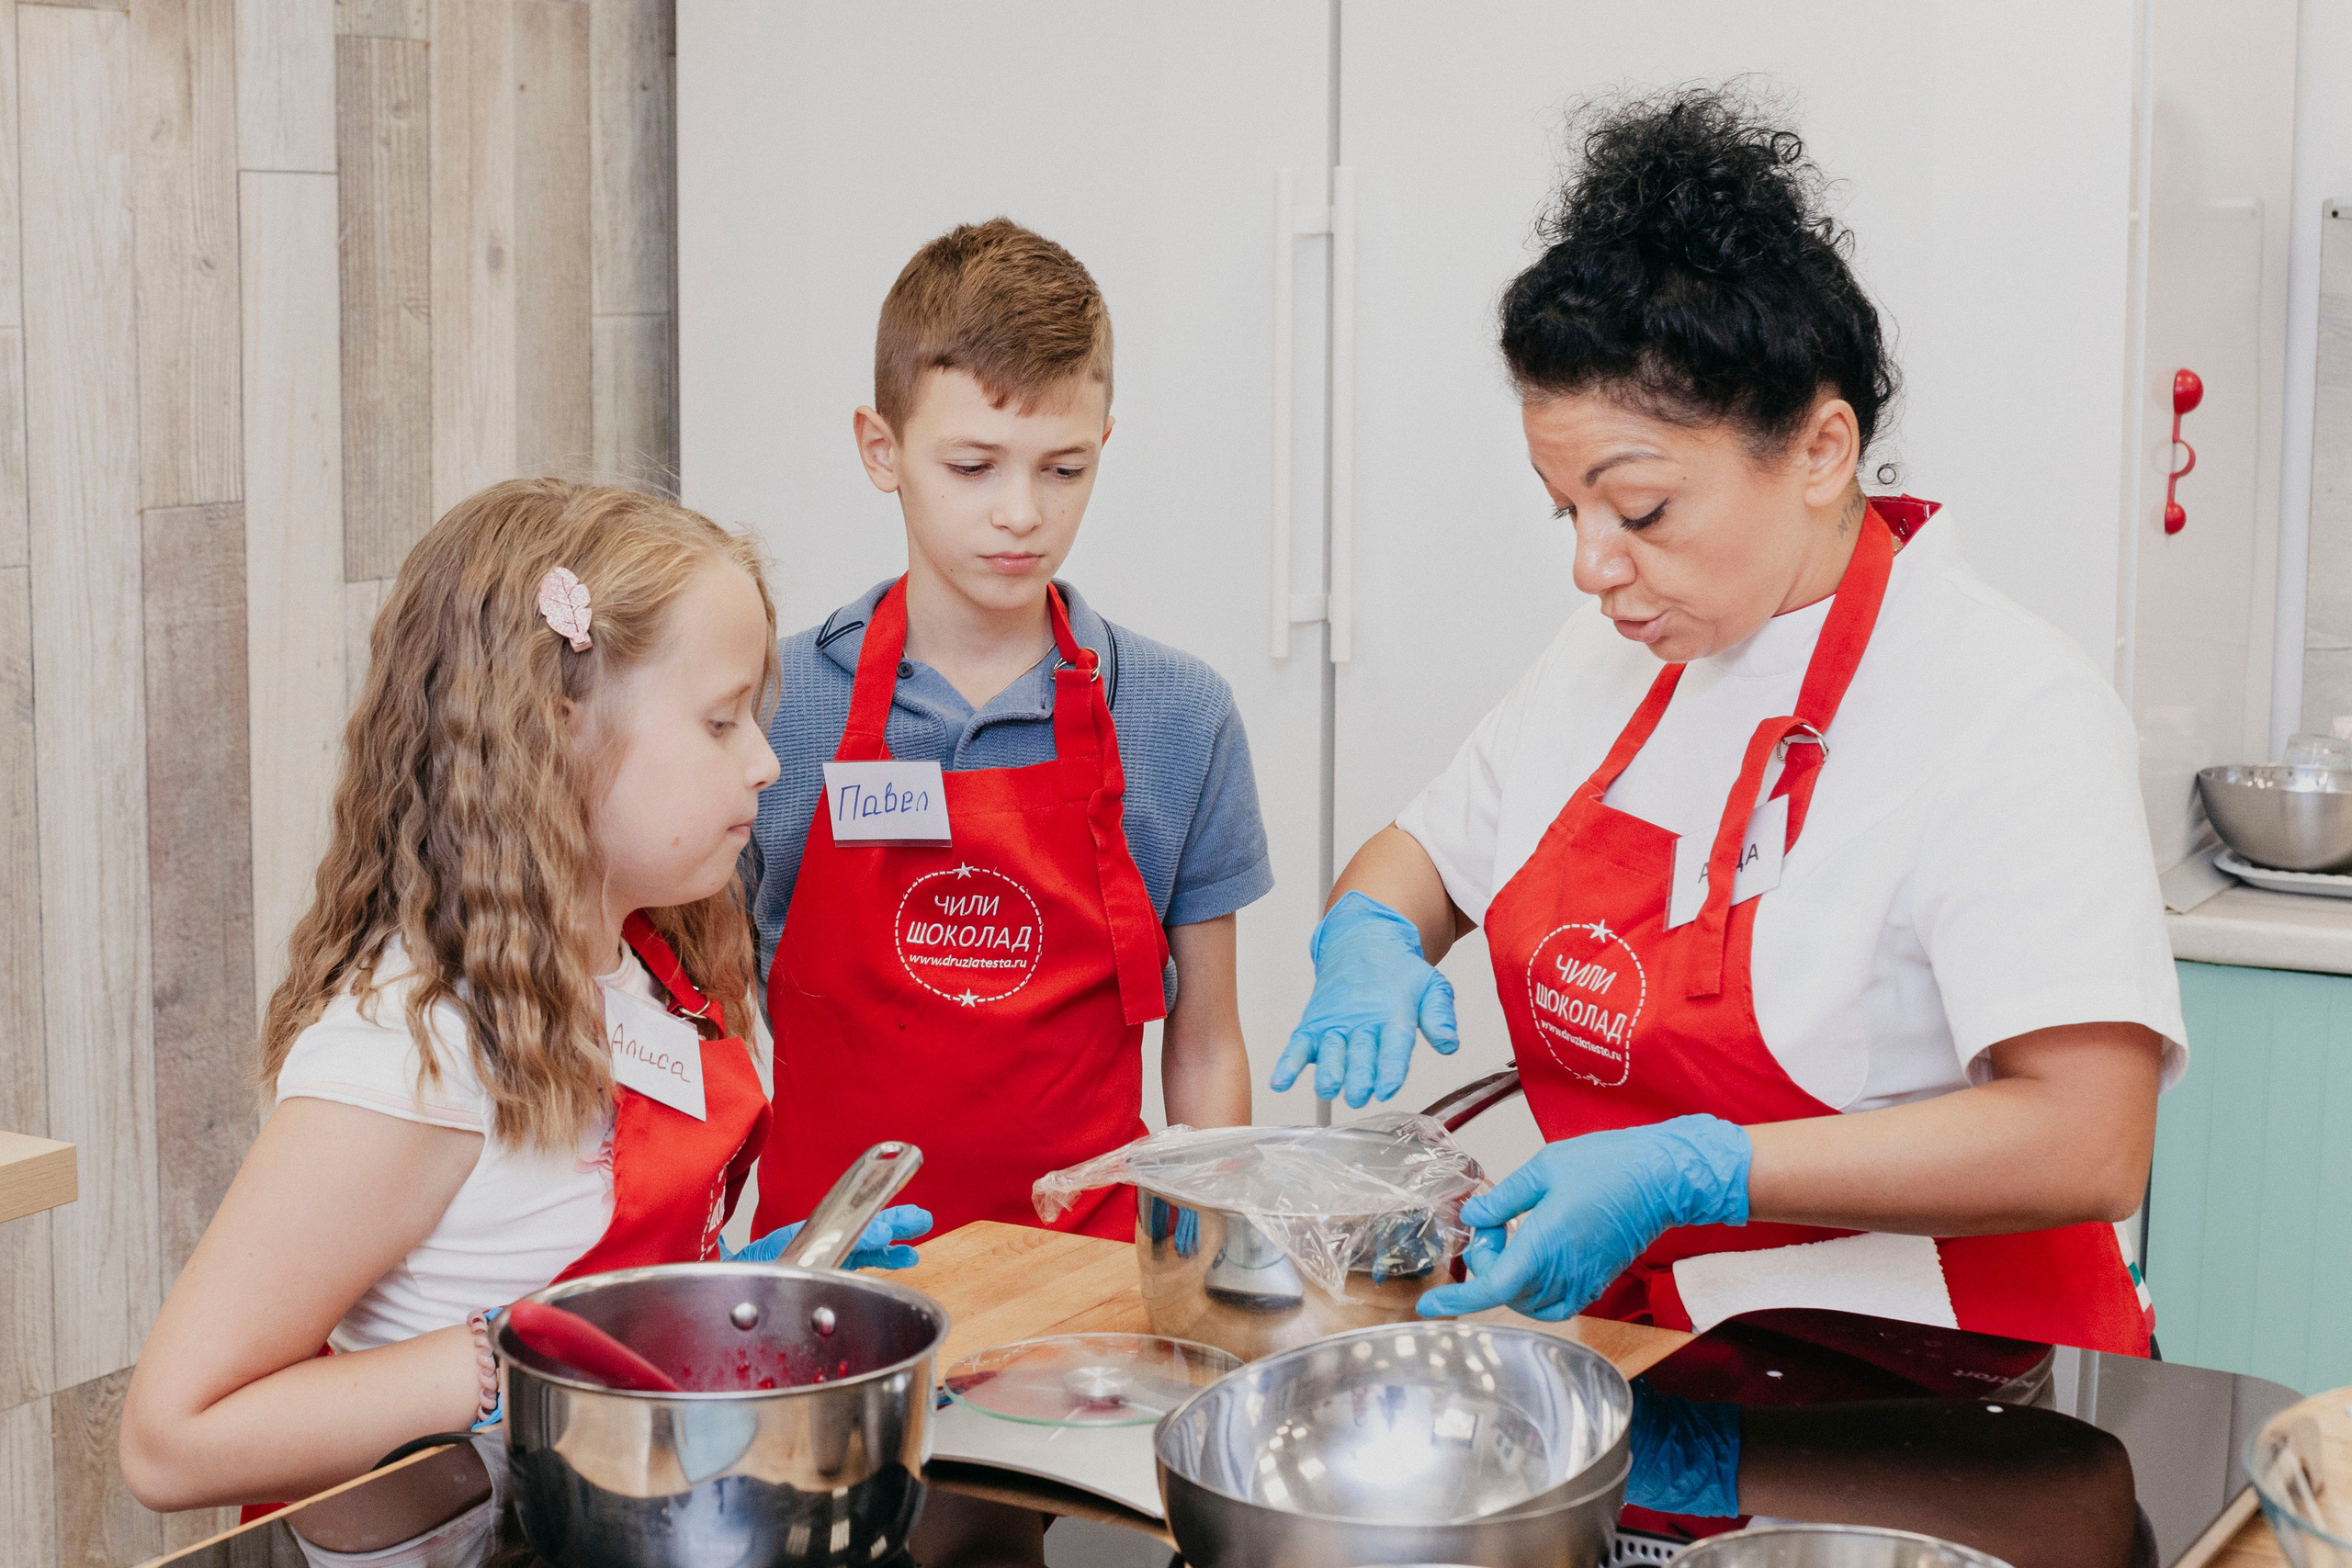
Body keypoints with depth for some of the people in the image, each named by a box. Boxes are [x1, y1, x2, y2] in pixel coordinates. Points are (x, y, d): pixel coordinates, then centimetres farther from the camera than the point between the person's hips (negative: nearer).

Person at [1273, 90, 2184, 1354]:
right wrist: (1367, 942, 1)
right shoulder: (1613, 658, 10)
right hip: (1642, 1340, 7)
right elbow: (1423, 852, 25)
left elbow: (2090, 1142, -21)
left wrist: (1694, 1170, -24)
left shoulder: (2012, 711, -13)